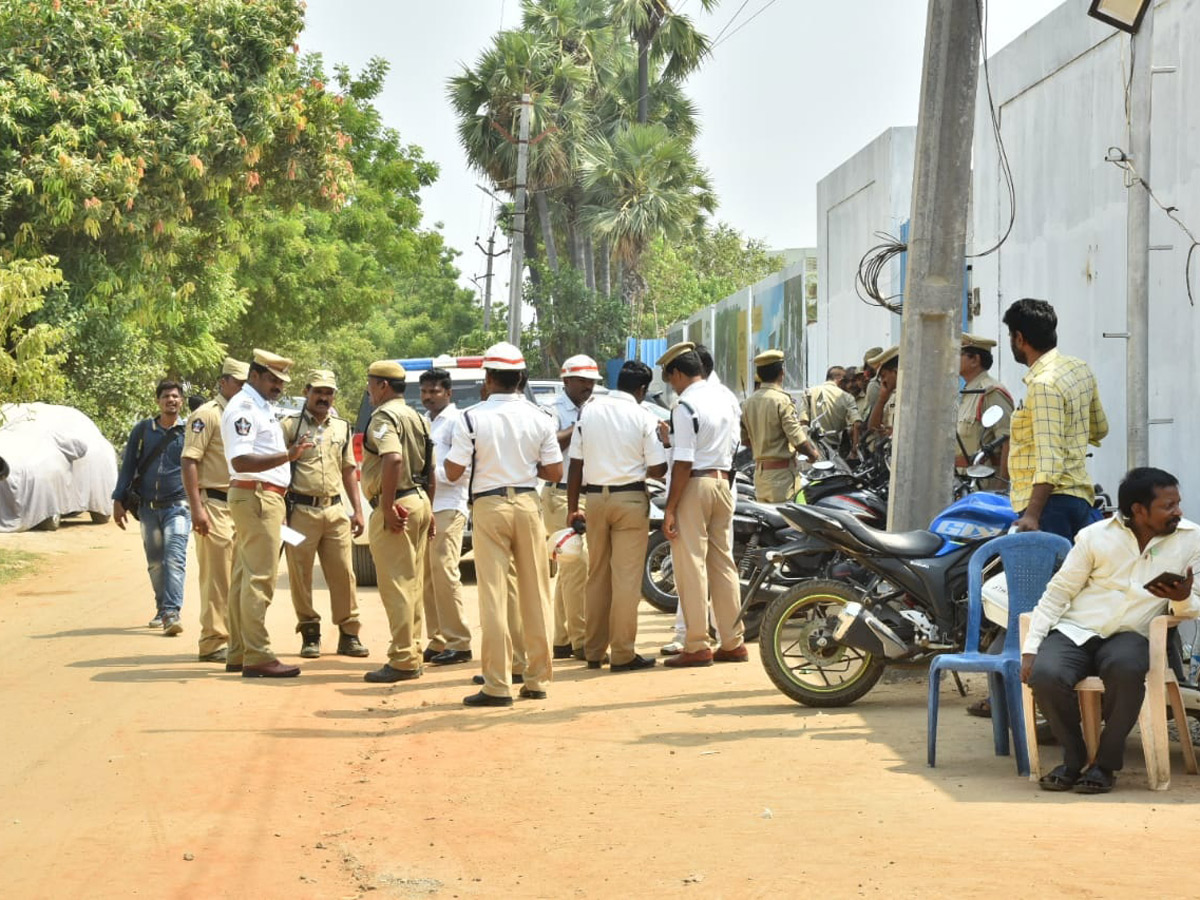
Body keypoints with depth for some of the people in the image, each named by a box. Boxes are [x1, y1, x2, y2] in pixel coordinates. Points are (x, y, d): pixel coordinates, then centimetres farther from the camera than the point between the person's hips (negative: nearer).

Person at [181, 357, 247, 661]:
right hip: (215, 505, -8)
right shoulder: (207, 415, -8)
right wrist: (197, 507, -21)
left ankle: (234, 638, 18)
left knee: (238, 577, 11)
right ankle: (213, 642, -2)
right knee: (217, 577, -6)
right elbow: (190, 461, -14)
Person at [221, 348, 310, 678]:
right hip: (255, 498, -11)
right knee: (260, 578, -12)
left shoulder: (261, 407, 18)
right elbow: (241, 461, -26)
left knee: (245, 578, 12)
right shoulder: (243, 408, -14)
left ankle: (238, 655, 18)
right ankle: (257, 658, -13)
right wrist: (287, 456, -35)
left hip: (266, 499, 11)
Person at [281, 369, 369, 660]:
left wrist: (357, 510, 13)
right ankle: (310, 635, 10)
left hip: (335, 510, 4)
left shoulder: (342, 428, 16)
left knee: (343, 574, 1)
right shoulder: (290, 426, 2)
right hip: (301, 512, -3)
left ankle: (348, 635, 7)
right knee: (300, 576, 0)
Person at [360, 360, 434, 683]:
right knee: (412, 583, 14)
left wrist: (387, 506, -25)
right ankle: (413, 653, 19)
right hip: (420, 501, 9)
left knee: (395, 584, -7)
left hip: (396, 505, -9)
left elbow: (393, 460, -28)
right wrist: (429, 512, 23)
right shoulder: (418, 418, 17)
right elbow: (430, 472, 20)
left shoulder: (384, 417, -12)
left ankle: (403, 660, -8)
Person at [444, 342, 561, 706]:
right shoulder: (539, 418, 0)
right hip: (528, 504, 3)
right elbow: (555, 473, 1)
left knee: (494, 594, -1)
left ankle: (498, 685, -3)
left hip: (489, 507, -3)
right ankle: (537, 680, 14)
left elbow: (453, 472, -7)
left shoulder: (472, 418, -9)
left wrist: (454, 450, 12)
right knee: (535, 592, 9)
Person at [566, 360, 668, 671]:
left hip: (595, 497, 4)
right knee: (626, 577, -1)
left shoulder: (589, 411, 4)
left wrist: (572, 507, 9)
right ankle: (623, 654, -1)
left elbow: (576, 464, 4)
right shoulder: (644, 417, -7)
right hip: (630, 498, -4)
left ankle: (593, 651, 18)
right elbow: (658, 469, -9)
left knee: (597, 576, 12)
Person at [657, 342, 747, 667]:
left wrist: (669, 509, -15)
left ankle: (697, 646, -1)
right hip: (722, 482, 8)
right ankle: (733, 642, 14)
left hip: (694, 484, -8)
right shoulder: (723, 402, 12)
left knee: (691, 565, -3)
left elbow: (683, 463, -17)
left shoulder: (685, 406, -13)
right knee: (723, 562, 11)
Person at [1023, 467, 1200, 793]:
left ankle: (1106, 763, -16)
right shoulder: (1096, 536, 0)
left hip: (1128, 636, 0)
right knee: (1045, 676, -31)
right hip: (1074, 631, 0)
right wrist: (1030, 649, -6)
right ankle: (1074, 759, -4)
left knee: (1126, 669, -37)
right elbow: (1057, 594, 4)